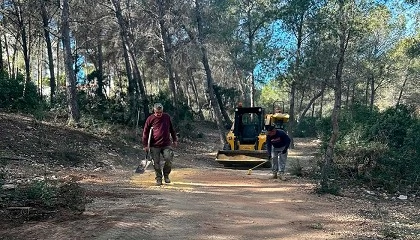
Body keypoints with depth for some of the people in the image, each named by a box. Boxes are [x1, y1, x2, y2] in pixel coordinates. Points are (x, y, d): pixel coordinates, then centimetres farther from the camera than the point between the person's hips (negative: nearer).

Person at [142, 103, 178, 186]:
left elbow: (171, 129, 18)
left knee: (168, 160, -10)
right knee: (156, 163, 2)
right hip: (154, 146, -1)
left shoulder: (167, 117, 6)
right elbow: (145, 132, 1)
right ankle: (158, 179, 18)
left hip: (166, 144, 1)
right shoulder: (150, 119, -2)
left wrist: (174, 140, 18)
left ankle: (166, 175, 14)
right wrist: (145, 145, -3)